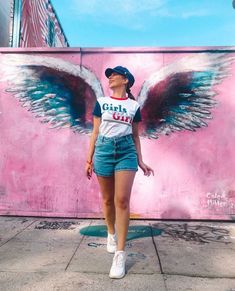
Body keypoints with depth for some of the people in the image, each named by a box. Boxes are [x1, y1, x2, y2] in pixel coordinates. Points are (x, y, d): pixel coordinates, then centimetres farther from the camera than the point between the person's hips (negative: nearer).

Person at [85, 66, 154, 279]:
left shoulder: (134, 106, 10)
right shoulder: (101, 102, 9)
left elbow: (135, 136, 13)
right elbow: (95, 133, 8)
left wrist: (140, 161, 9)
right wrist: (89, 159, 4)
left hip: (126, 151, -1)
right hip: (104, 150, 1)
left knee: (122, 200, -10)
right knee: (108, 199, 9)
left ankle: (120, 254, -1)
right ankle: (111, 234, 37)